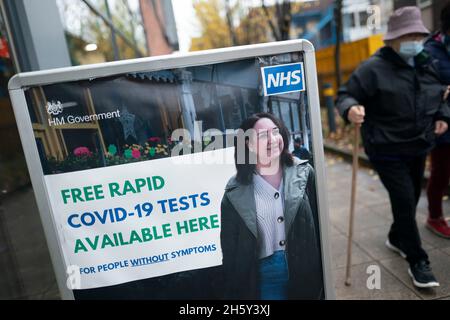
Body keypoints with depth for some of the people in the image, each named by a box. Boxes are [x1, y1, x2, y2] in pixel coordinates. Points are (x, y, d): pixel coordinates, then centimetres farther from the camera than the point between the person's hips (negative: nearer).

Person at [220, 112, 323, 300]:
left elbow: (322, 223, 1)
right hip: (264, 277, -1)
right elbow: (230, 249, -1)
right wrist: (234, 291, 1)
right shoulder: (236, 191, -7)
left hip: (306, 273, 1)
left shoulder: (304, 173, -5)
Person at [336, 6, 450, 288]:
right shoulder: (374, 68, -14)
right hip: (387, 151, -7)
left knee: (411, 199, 19)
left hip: (418, 148, 7)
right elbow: (346, 95, -16)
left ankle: (397, 238, 44)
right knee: (404, 201, -7)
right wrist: (351, 109, -38)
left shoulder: (427, 65, 7)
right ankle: (418, 261, 10)